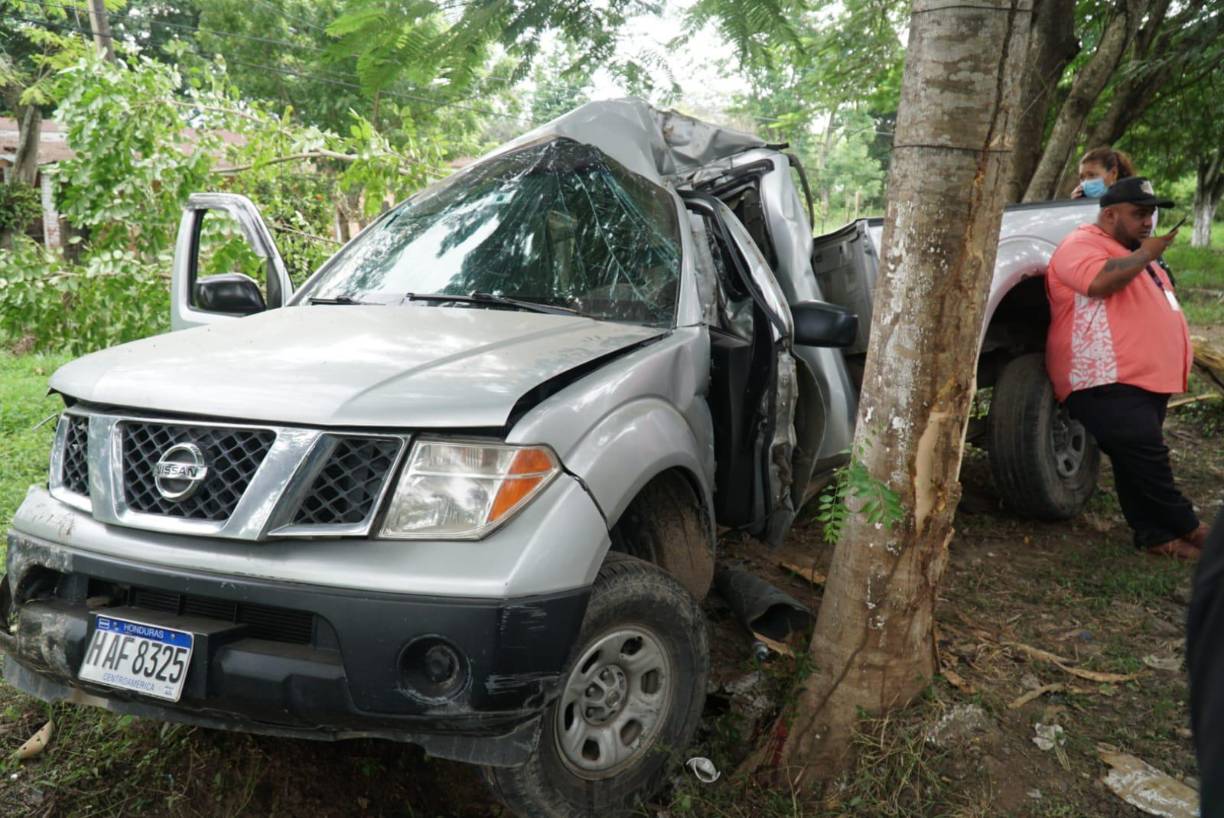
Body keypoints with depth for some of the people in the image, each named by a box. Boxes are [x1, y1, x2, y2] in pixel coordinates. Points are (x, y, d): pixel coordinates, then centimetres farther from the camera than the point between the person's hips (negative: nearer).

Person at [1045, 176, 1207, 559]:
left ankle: (1156, 536, 10)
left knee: (1141, 462, 8)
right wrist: (1145, 254, -13)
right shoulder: (1081, 245, -6)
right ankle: (1187, 529, -3)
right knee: (1146, 457, -14)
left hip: (1150, 378, 10)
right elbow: (1099, 282, -27)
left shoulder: (1134, 252, 27)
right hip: (1107, 382, -10)